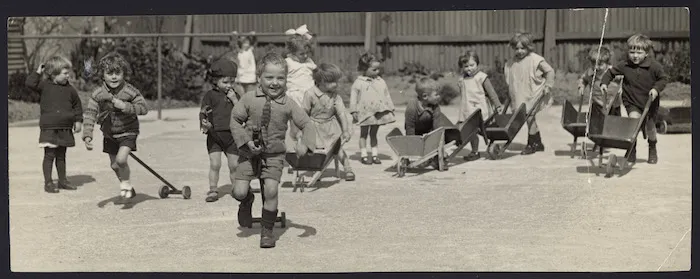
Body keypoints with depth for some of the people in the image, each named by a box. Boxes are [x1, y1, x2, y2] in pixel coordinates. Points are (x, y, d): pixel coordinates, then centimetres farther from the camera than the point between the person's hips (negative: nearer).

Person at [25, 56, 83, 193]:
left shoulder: (69, 88, 7)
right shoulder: (44, 85, -4)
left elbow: (77, 104, 17)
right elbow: (29, 83, -19)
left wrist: (78, 120, 11)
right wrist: (38, 72, -17)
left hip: (65, 128, 4)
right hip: (49, 128, -4)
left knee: (61, 156, 14)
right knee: (49, 155, -3)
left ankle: (62, 181, 23)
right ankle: (48, 183, 3)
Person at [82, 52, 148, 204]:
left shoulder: (130, 91, -18)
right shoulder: (98, 94, -12)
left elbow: (143, 108, -18)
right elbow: (90, 114, -14)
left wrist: (125, 106, -32)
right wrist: (87, 135, -25)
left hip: (127, 131, -4)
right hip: (109, 134, 4)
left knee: (121, 160, -23)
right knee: (114, 165, 14)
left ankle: (126, 187, 3)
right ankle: (128, 190, 38)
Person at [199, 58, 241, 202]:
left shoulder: (234, 95, 9)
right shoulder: (210, 95, 0)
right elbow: (203, 113, -5)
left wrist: (234, 100, -12)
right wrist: (205, 124, -25)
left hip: (231, 135, 2)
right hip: (214, 135, -2)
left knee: (234, 165, 7)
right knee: (214, 164, -8)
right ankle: (213, 190, 0)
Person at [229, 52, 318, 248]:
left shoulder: (288, 105, -6)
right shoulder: (249, 100, -7)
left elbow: (306, 124, -4)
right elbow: (235, 120, 0)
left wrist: (305, 143, -23)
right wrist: (246, 141, -13)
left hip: (274, 155, 0)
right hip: (249, 153, 0)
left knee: (271, 190, -15)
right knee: (239, 191, -8)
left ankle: (267, 230, 7)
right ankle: (247, 200, 32)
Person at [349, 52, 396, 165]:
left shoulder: (381, 82, 7)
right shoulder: (359, 82, -7)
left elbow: (386, 95, 13)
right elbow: (354, 96, -6)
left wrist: (390, 108, 11)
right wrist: (354, 111, -10)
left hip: (379, 112, 4)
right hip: (365, 112, -4)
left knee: (373, 134, 12)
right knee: (364, 134, 7)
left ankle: (375, 155, 17)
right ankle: (364, 156, 11)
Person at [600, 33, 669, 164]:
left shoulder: (654, 66, -16)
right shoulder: (624, 65, -10)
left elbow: (664, 78, -7)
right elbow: (611, 72, 5)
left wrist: (656, 88, -23)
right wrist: (604, 82, -9)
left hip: (649, 102, 0)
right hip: (632, 103, 0)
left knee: (650, 128, 11)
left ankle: (652, 149, 41)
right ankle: (631, 149, -9)